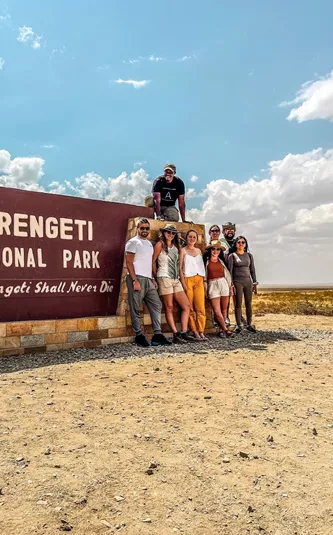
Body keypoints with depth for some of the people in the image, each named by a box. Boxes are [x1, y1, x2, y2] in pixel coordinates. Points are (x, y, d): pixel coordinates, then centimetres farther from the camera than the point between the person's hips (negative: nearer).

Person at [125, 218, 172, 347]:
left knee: (156, 305, 2)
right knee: (136, 308, -3)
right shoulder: (133, 242, -2)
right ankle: (139, 335, 6)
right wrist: (135, 281, -17)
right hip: (137, 279, -8)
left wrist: (153, 279, 13)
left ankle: (157, 335, 4)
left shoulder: (149, 243, 21)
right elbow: (129, 263, -10)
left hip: (148, 280, 8)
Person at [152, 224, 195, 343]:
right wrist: (156, 276, -3)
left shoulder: (176, 246, 17)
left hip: (176, 279, 7)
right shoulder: (160, 245, -1)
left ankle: (183, 333, 2)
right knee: (169, 308, -5)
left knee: (186, 306, 1)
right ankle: (176, 335, -4)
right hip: (165, 278, -7)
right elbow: (153, 261, -4)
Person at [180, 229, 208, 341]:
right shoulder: (183, 250, 6)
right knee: (190, 308, -5)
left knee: (201, 307, -5)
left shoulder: (198, 250, 19)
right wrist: (183, 283, -10)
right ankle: (195, 332, -1)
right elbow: (180, 267, -1)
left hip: (199, 280, 4)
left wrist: (205, 281, 11)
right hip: (188, 279, -4)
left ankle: (201, 332, -5)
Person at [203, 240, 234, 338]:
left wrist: (230, 286, 14)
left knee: (224, 309, 5)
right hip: (212, 285, -3)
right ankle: (225, 329, 4)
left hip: (223, 284, 3)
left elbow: (227, 274, 16)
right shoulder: (206, 261, 3)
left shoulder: (221, 261, 13)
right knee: (217, 311, -9)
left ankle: (221, 330, 16)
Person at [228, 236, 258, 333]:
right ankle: (238, 325, 7)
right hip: (237, 282, -3)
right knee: (238, 304, 1)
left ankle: (249, 324, 14)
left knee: (249, 304, 5)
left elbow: (252, 270, 13)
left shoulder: (249, 255, 10)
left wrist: (255, 282, 10)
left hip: (248, 281, 3)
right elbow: (230, 270, -3)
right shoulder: (232, 255, -1)